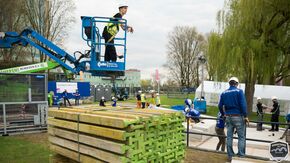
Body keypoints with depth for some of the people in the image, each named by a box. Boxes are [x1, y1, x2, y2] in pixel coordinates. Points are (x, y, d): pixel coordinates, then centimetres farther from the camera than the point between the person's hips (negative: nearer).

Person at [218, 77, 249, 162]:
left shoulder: (224, 93, 8)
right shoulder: (239, 91, -6)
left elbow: (220, 105, 7)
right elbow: (243, 105, -13)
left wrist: (223, 114, 21)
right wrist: (245, 116, -7)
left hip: (228, 117, 5)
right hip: (238, 117, -4)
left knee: (229, 137, 10)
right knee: (241, 137, 5)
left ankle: (230, 156, 17)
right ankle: (241, 156, 6)